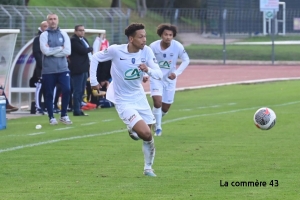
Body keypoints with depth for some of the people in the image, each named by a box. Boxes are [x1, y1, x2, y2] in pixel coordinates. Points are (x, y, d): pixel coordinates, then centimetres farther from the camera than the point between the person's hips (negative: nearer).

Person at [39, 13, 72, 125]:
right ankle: (51, 117, 14)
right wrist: (60, 48, -7)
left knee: (66, 90, -9)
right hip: (48, 70, -2)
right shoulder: (44, 35, -1)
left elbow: (68, 51, -5)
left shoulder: (63, 34, 7)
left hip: (63, 68, 2)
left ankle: (63, 116, 6)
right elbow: (45, 51, -15)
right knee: (49, 94, 2)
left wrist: (52, 51, -10)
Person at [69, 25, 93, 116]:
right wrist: (90, 49, 0)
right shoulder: (73, 40, -10)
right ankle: (76, 110, -7)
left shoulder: (84, 40, 20)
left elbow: (87, 52, 20)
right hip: (77, 69, -9)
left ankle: (79, 109, 15)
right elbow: (83, 50, -18)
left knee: (81, 91, 11)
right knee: (78, 91, -8)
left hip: (84, 69, 9)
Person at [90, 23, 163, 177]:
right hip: (123, 101, -5)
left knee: (148, 137, 9)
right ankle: (133, 130, 15)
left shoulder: (146, 51, -9)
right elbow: (95, 58, -3)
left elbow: (159, 74, -10)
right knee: (145, 133, -19)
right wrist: (93, 81, -3)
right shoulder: (115, 50, -19)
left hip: (140, 98, 5)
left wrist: (148, 70, -31)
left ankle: (148, 168, 29)